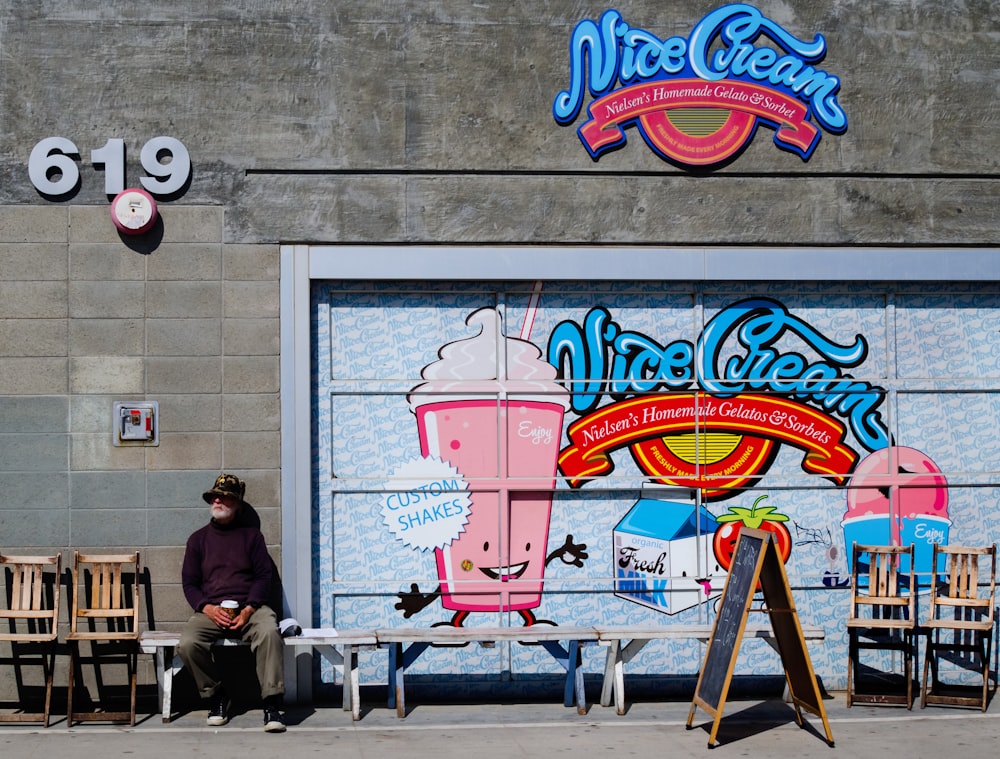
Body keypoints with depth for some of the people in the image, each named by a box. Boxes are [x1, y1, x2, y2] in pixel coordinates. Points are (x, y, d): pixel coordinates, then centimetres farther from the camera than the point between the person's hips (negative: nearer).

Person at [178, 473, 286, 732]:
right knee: (187, 643, -29)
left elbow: (264, 575, 7)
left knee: (269, 632, -35)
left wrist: (249, 609, -11)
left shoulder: (251, 534, 14)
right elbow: (189, 583, 12)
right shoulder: (198, 539, 17)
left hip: (249, 607, -1)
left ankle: (272, 704, -33)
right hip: (210, 610, 1)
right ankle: (216, 696, -6)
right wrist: (207, 608, -9)